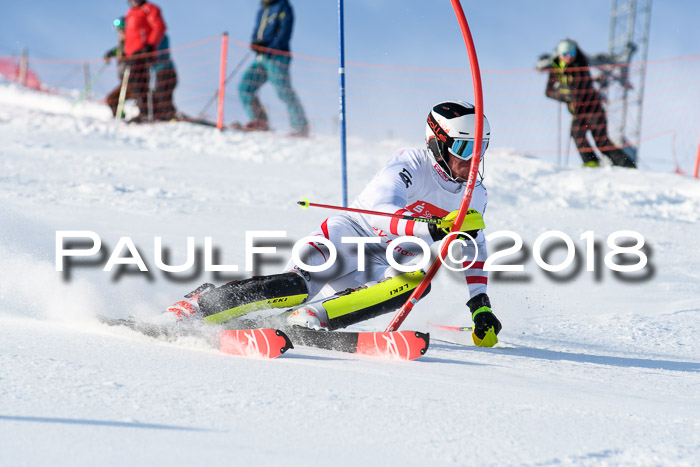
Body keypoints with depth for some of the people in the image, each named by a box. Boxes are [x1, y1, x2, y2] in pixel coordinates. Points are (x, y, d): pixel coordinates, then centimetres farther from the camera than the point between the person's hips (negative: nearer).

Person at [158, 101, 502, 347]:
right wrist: (434, 228, -47)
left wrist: (481, 307, 9)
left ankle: (310, 319, -31)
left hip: (384, 264, 5)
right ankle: (197, 306, -21)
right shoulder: (411, 166, -16)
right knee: (300, 285, -33)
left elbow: (473, 249, 19)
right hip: (349, 236, -5)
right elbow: (381, 214, -32)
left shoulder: (475, 196, 5)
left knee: (417, 280, -31)